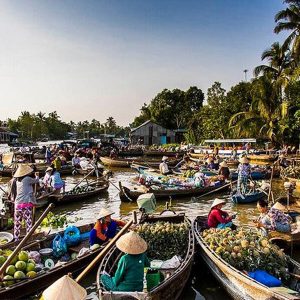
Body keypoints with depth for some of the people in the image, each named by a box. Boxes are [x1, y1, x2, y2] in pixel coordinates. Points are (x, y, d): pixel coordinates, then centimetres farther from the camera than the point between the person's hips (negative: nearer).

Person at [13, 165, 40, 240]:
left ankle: (16, 239, 18)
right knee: (28, 222, -1)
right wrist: (37, 175, 30)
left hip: (18, 204, 6)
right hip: (26, 203, -6)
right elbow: (36, 181, 11)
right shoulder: (27, 179, -5)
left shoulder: (17, 181, 12)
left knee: (17, 223, 12)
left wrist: (31, 175, 28)